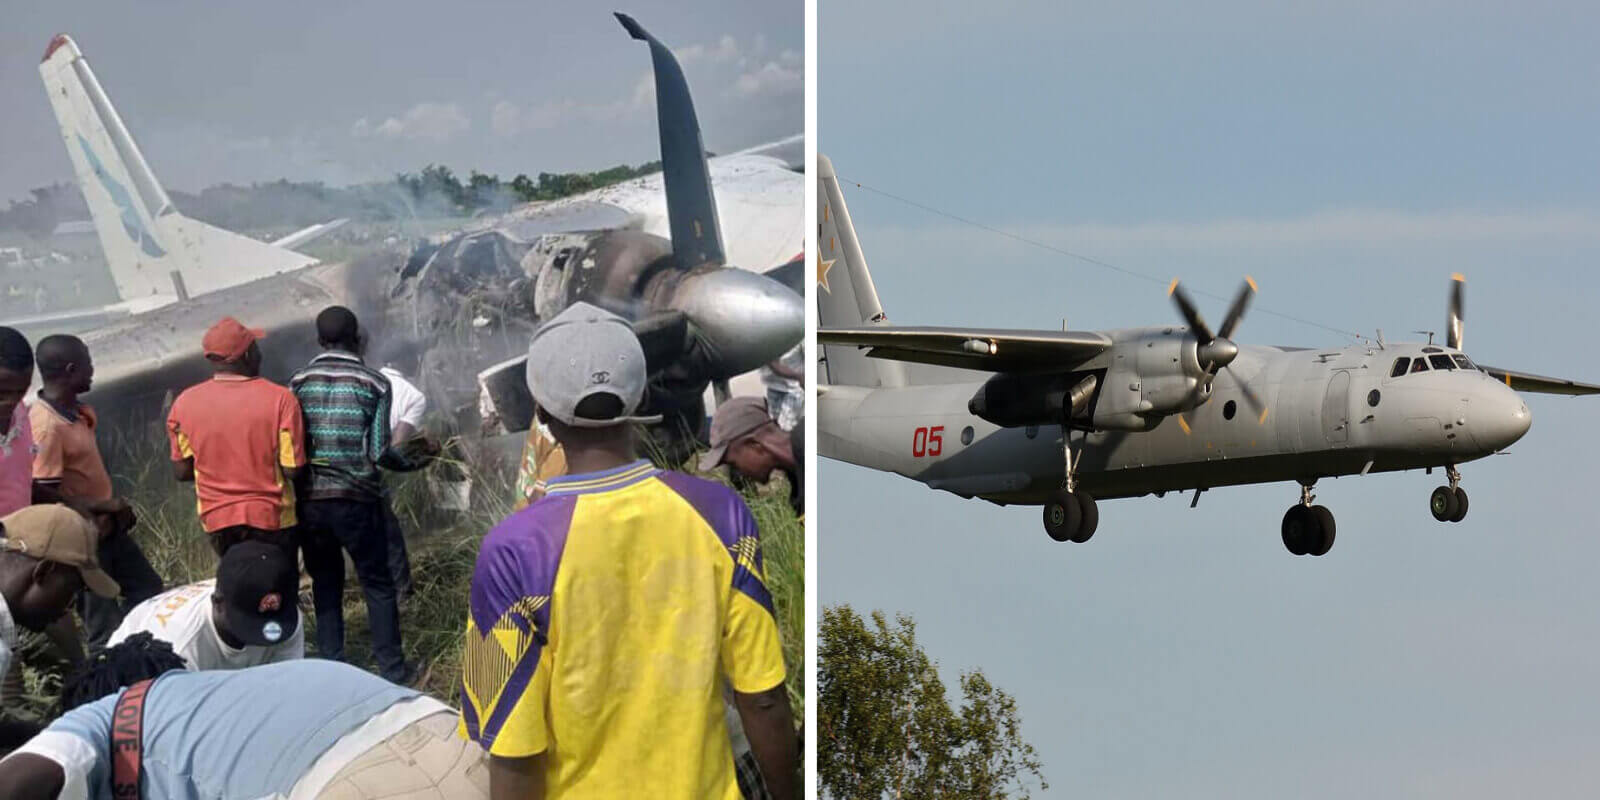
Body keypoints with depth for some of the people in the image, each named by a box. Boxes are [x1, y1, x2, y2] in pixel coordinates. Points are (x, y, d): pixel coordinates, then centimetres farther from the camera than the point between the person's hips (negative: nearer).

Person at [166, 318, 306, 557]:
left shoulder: (185, 403, -7)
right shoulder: (280, 398, -15)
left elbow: (182, 471, -1)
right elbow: (293, 470, -13)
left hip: (217, 520, 3)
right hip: (272, 519, -3)